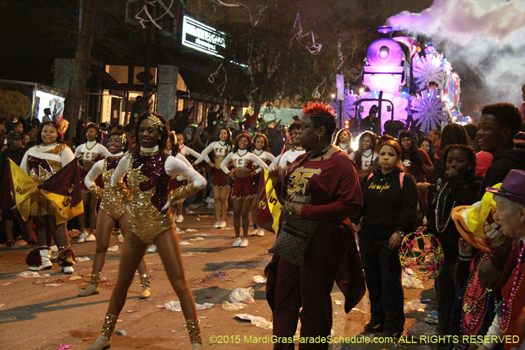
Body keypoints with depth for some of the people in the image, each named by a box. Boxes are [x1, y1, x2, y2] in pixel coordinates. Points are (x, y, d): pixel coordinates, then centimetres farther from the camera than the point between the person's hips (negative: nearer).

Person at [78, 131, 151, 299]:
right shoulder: (101, 164, 9)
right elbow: (88, 179, 26)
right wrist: (97, 192, 11)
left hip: (125, 207, -4)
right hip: (106, 207, 4)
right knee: (101, 247, 8)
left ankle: (145, 285, 0)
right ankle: (93, 284, 18)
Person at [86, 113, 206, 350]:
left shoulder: (168, 162, -9)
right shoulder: (128, 160, 2)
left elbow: (200, 181, -5)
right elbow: (114, 181, 22)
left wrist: (173, 198, -8)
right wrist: (130, 200, 10)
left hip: (162, 226, -4)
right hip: (136, 227, 4)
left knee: (180, 284, -5)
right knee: (122, 283, 13)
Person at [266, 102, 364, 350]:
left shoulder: (340, 163, -12)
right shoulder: (301, 160, 13)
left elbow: (351, 204, -22)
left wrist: (307, 211, -23)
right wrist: (280, 181, 1)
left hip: (321, 242, -8)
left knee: (314, 304, 6)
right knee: (284, 300, 13)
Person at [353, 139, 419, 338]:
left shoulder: (405, 179, -2)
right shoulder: (369, 178, 14)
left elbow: (409, 209, -8)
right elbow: (359, 203, 17)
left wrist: (400, 232, -17)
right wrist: (353, 221, 1)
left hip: (391, 239, -6)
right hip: (368, 236, 6)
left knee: (390, 280, -3)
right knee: (372, 278, 11)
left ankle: (394, 323, 8)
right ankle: (377, 317, 24)